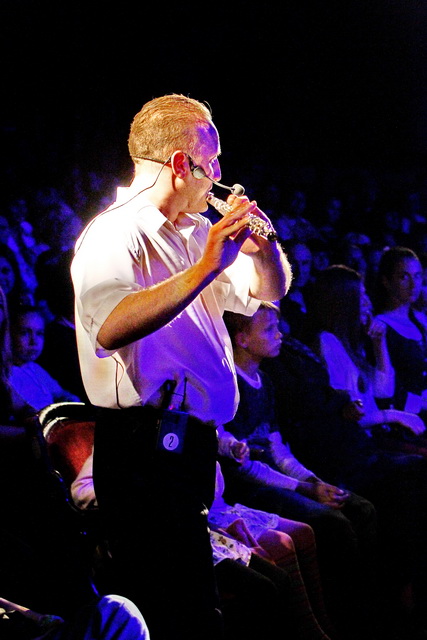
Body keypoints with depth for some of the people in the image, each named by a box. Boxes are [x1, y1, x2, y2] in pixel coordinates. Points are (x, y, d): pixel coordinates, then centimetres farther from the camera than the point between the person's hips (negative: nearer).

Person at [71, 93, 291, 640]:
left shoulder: (192, 234, 20)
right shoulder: (115, 235, -11)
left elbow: (269, 291, 27)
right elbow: (110, 329, -30)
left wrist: (261, 246, 4)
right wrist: (204, 269, -31)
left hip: (189, 447, 10)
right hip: (145, 450, -10)